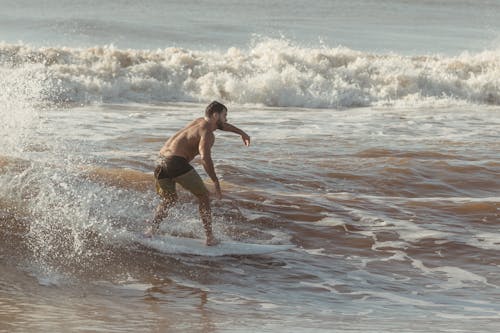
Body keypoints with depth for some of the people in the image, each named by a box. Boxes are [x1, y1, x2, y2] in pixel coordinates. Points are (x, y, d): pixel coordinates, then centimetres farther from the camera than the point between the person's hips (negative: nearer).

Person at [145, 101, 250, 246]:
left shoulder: (200, 121, 24)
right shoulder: (207, 134, -3)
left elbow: (221, 125, 45)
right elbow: (205, 158, -21)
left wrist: (241, 132, 60)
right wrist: (216, 183, -19)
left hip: (161, 163, 8)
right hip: (177, 163, -8)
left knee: (168, 200, 26)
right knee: (203, 196, 10)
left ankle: (151, 231, 7)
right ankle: (210, 237, 11)